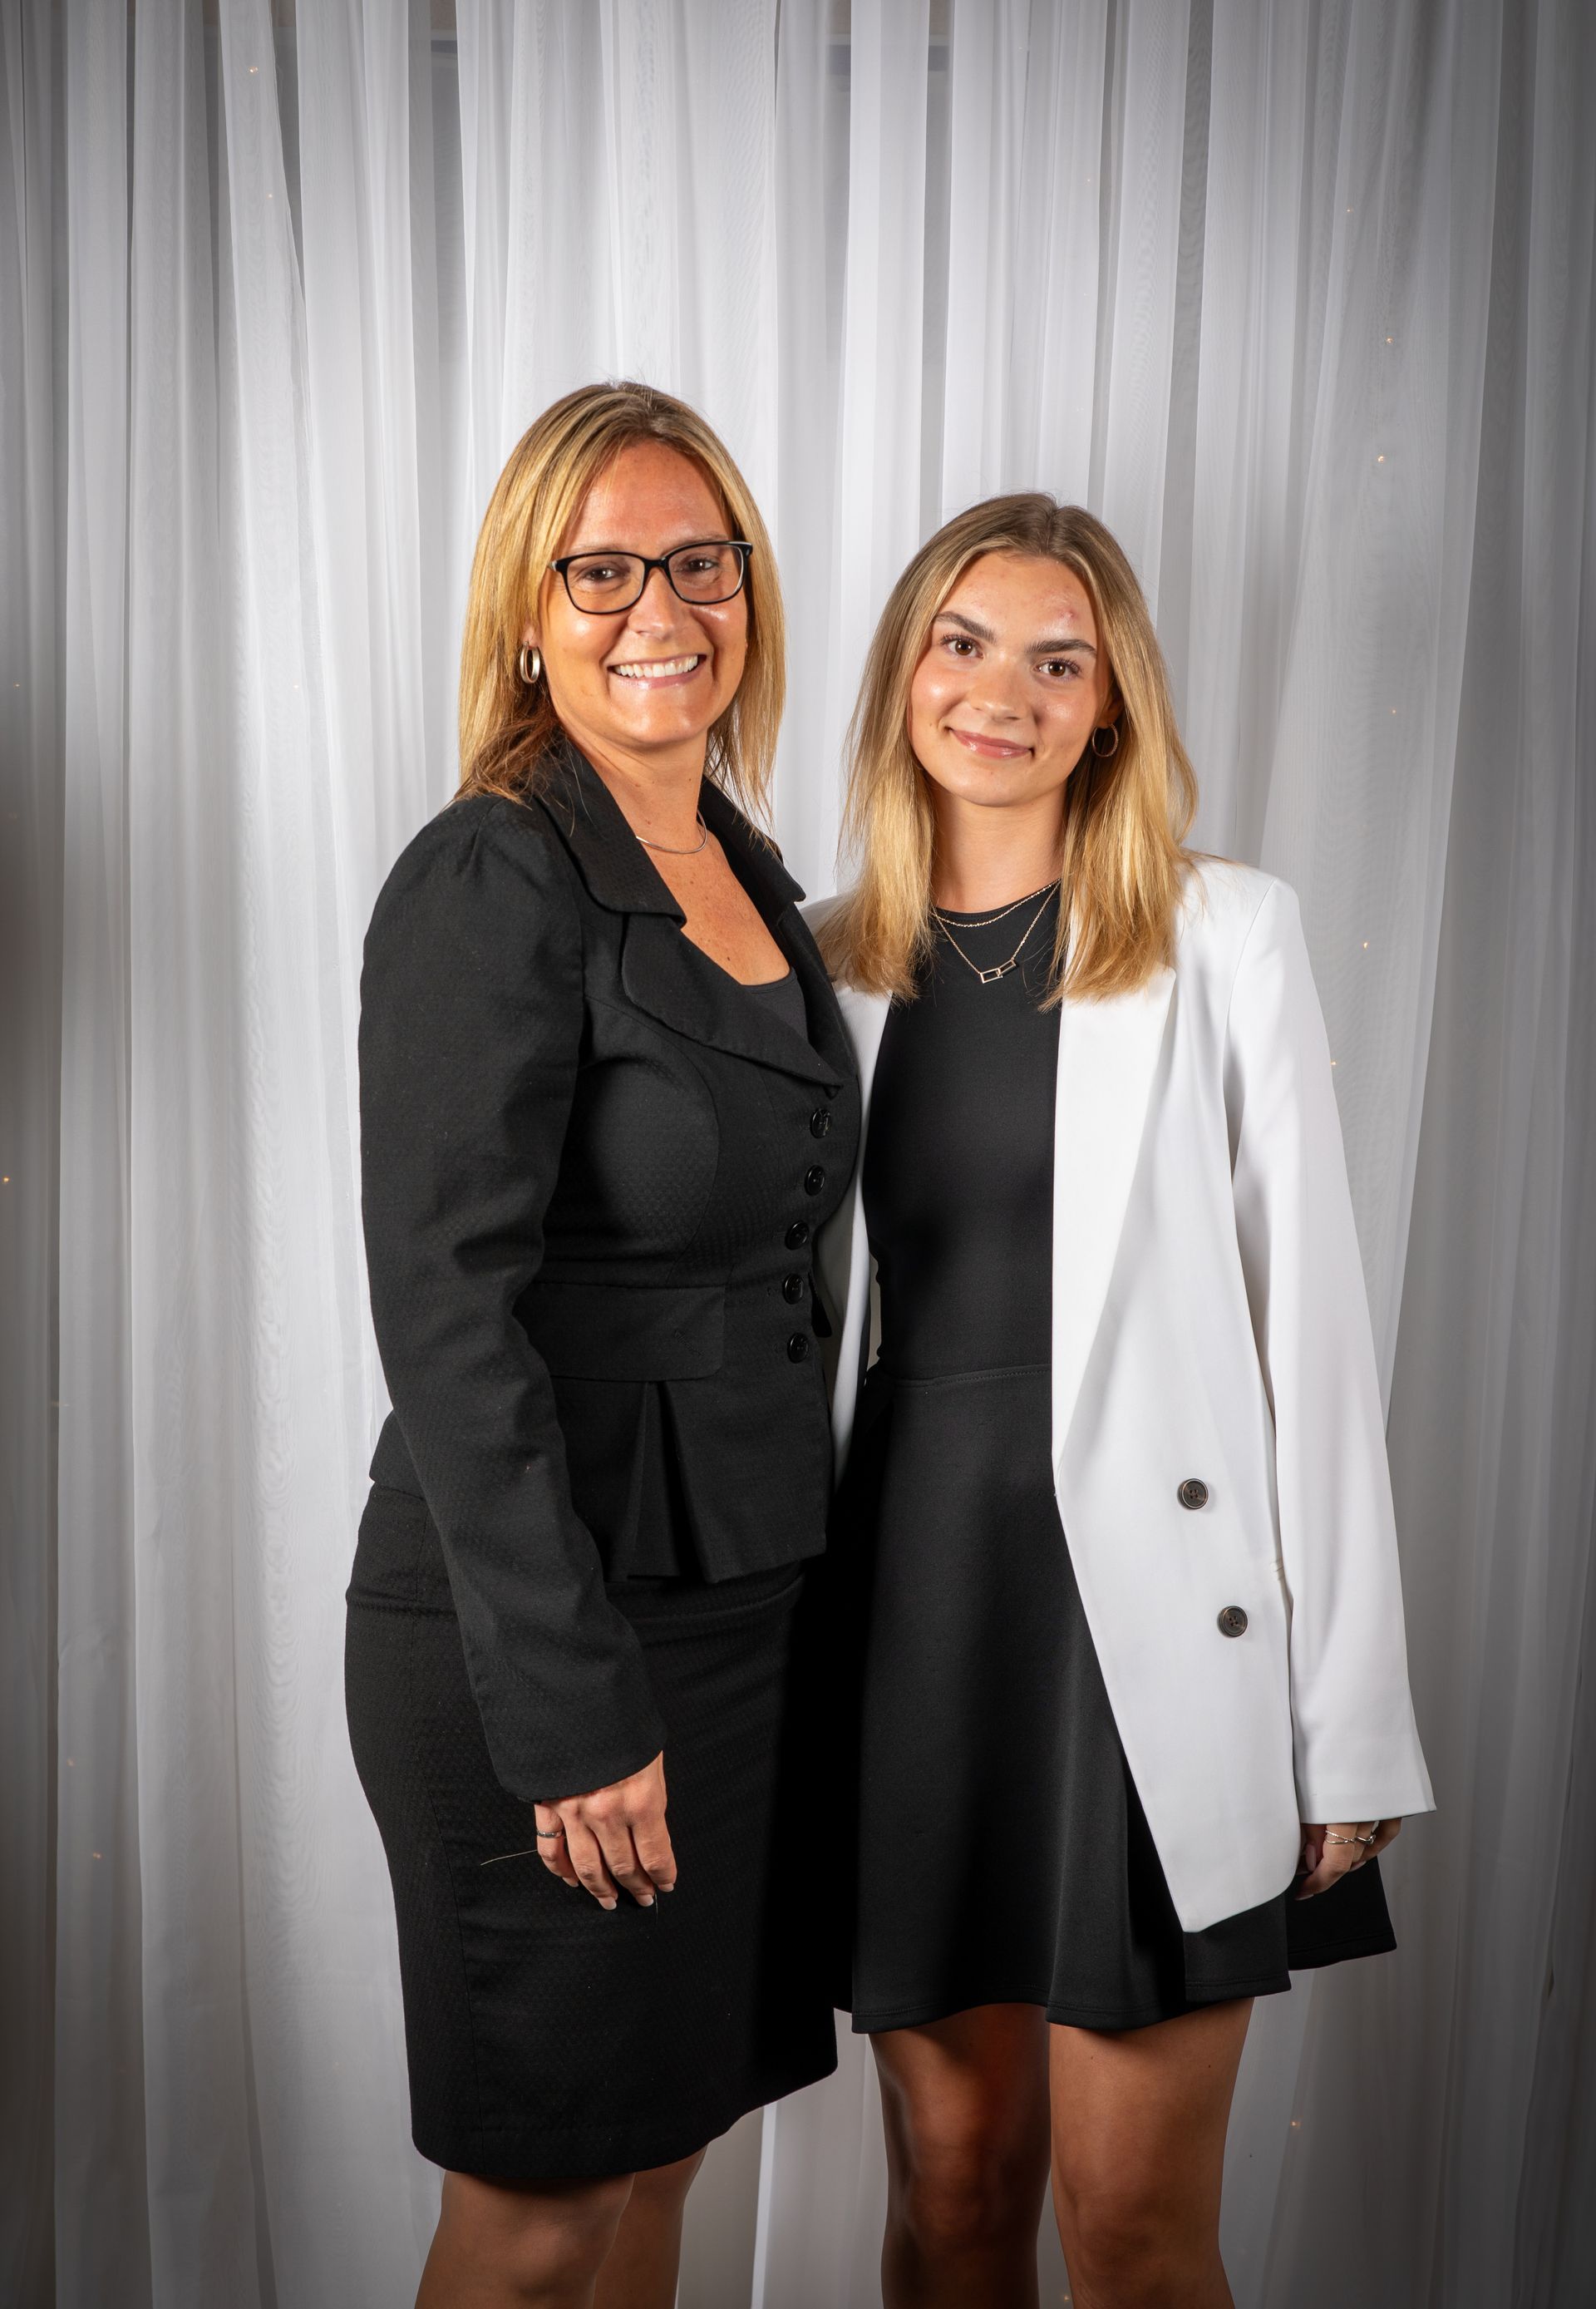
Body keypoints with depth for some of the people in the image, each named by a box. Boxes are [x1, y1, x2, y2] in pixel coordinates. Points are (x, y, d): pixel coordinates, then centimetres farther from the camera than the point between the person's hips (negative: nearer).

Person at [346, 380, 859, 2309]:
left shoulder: (751, 874, 10)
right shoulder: (489, 881, -15)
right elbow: (444, 1317, -20)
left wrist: (793, 1578, 15)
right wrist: (576, 1705, -20)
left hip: (737, 1592, 8)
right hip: (546, 1632, -7)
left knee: (659, 2147, 20)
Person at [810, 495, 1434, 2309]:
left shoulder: (1222, 937, -1)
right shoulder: (823, 965, 8)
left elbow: (1310, 1323, -3)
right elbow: (794, 1324, 11)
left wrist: (1354, 1721, -5)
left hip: (1151, 1613, -2)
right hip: (912, 1601, 3)